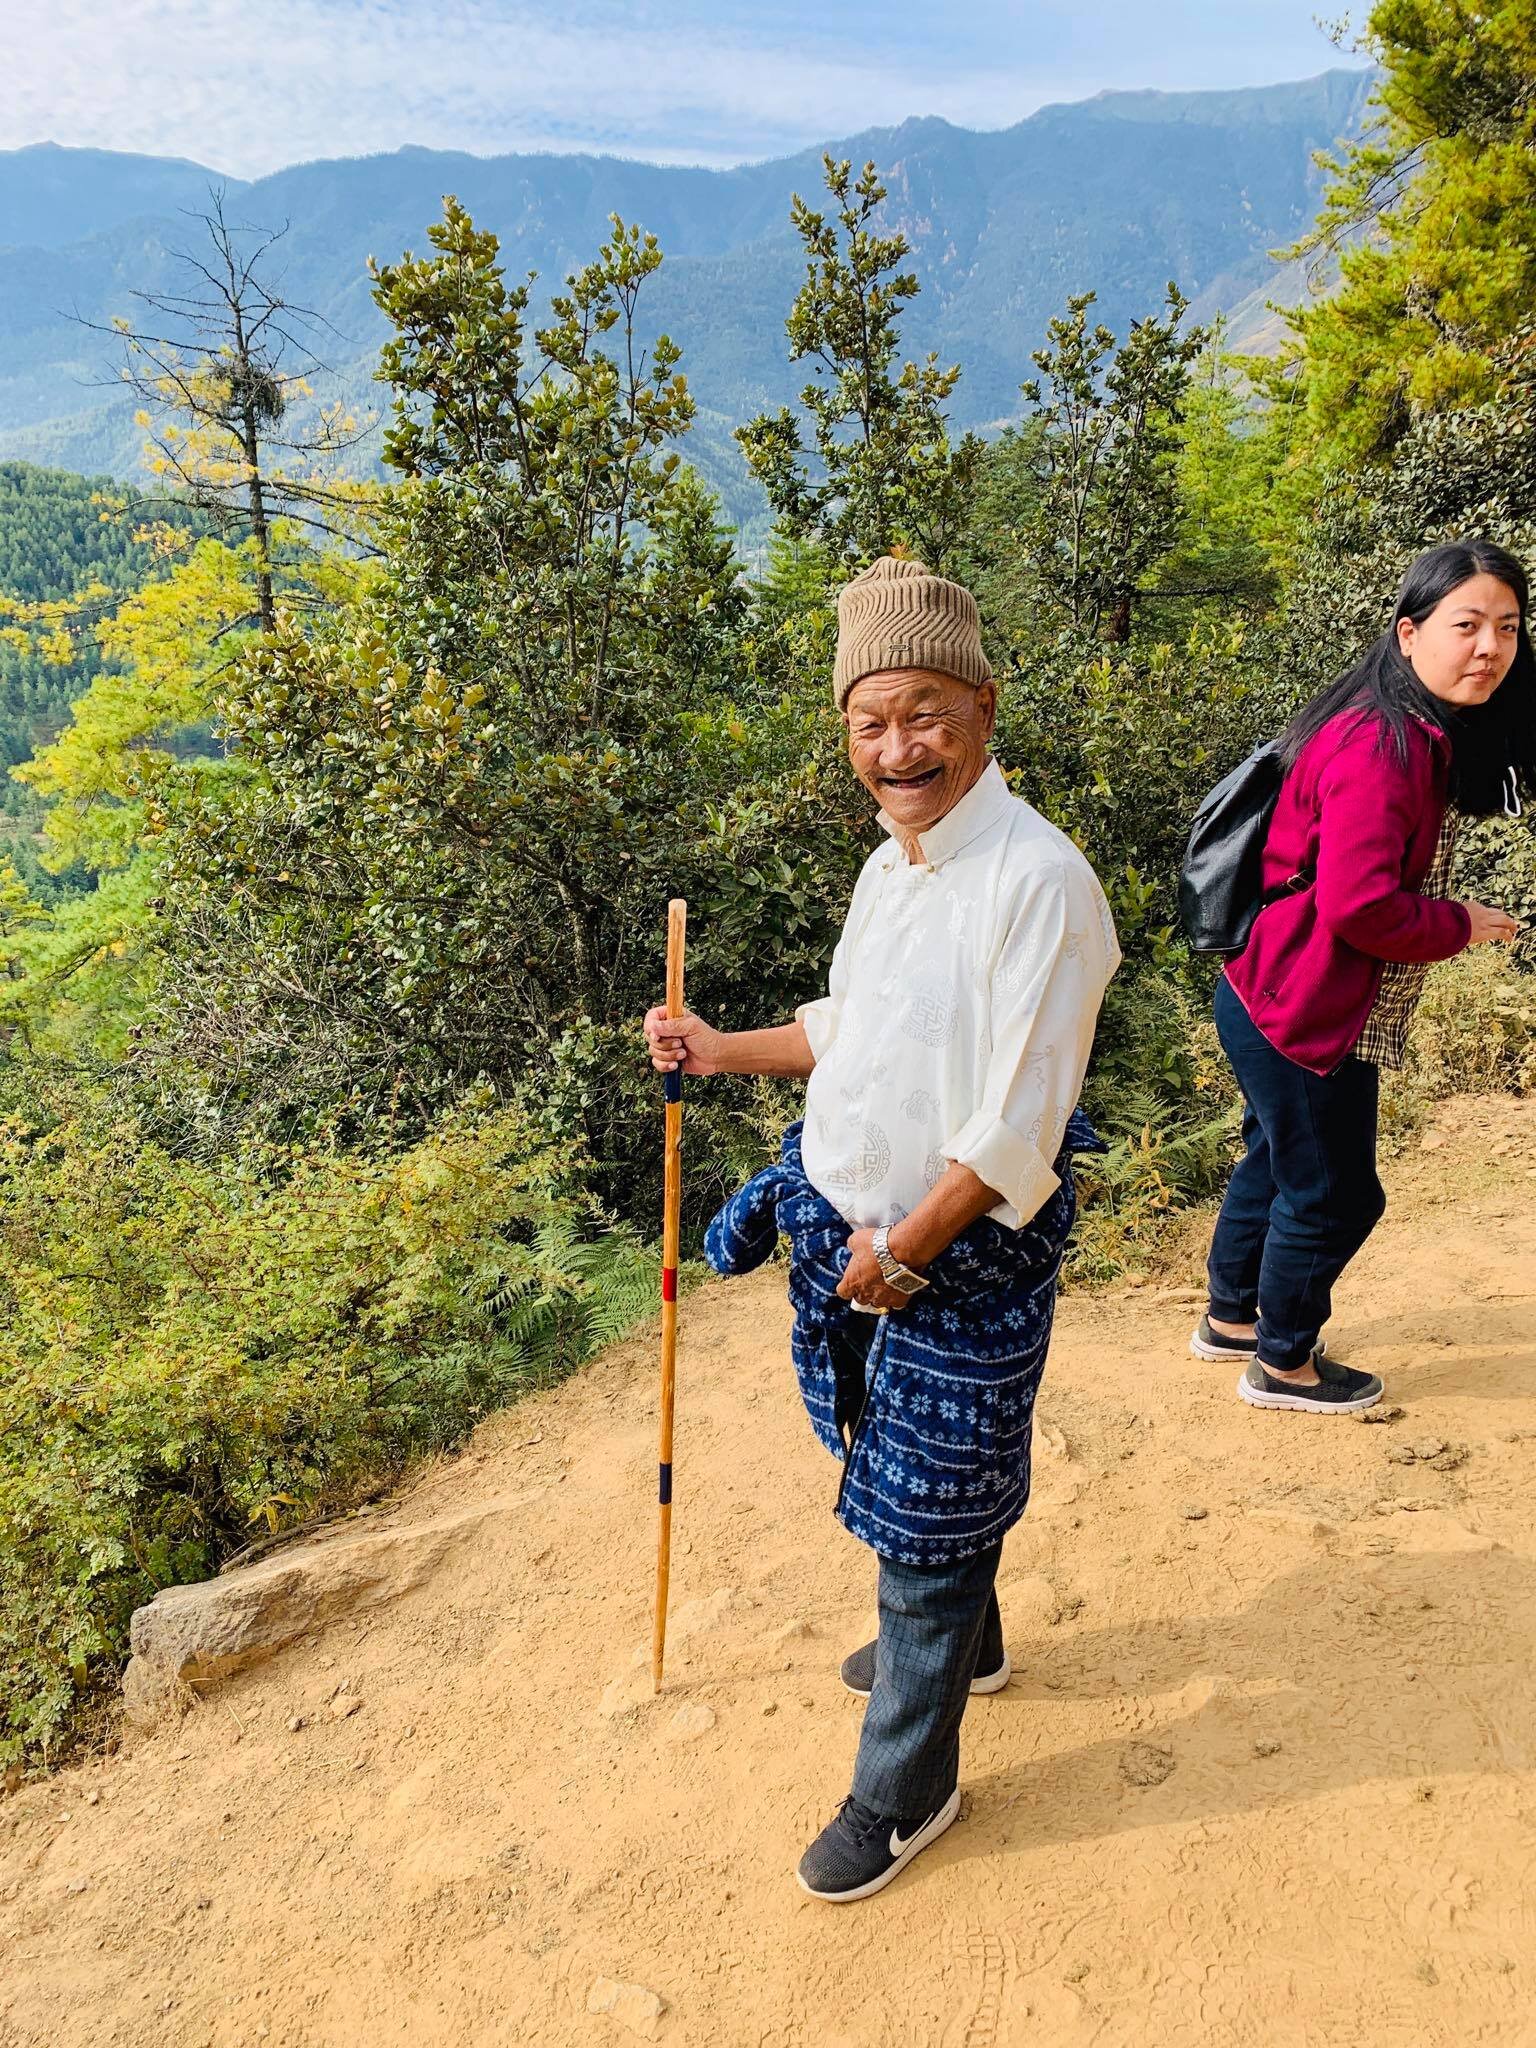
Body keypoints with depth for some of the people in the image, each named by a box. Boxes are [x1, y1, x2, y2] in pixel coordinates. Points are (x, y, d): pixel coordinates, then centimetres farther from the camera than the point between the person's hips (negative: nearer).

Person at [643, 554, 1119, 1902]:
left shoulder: (1039, 881, -23)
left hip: (963, 1261, -8)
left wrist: (904, 1253, -16)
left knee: (928, 1517, 7)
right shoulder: (889, 865, 5)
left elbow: (1017, 1128, -23)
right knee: (904, 1477, 26)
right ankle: (961, 1644, 53)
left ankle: (908, 1790, 29)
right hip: (858, 1234, 8)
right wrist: (723, 1051, 14)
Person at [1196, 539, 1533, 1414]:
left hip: (1286, 1001, 10)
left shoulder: (1425, 736, 8)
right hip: (1304, 1013, -10)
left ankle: (1231, 1317, 43)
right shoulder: (1380, 747, -24)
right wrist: (1461, 925, -14)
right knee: (1333, 1195, 5)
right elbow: (1358, 904, -29)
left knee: (1277, 1161, 24)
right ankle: (1283, 1365, 25)